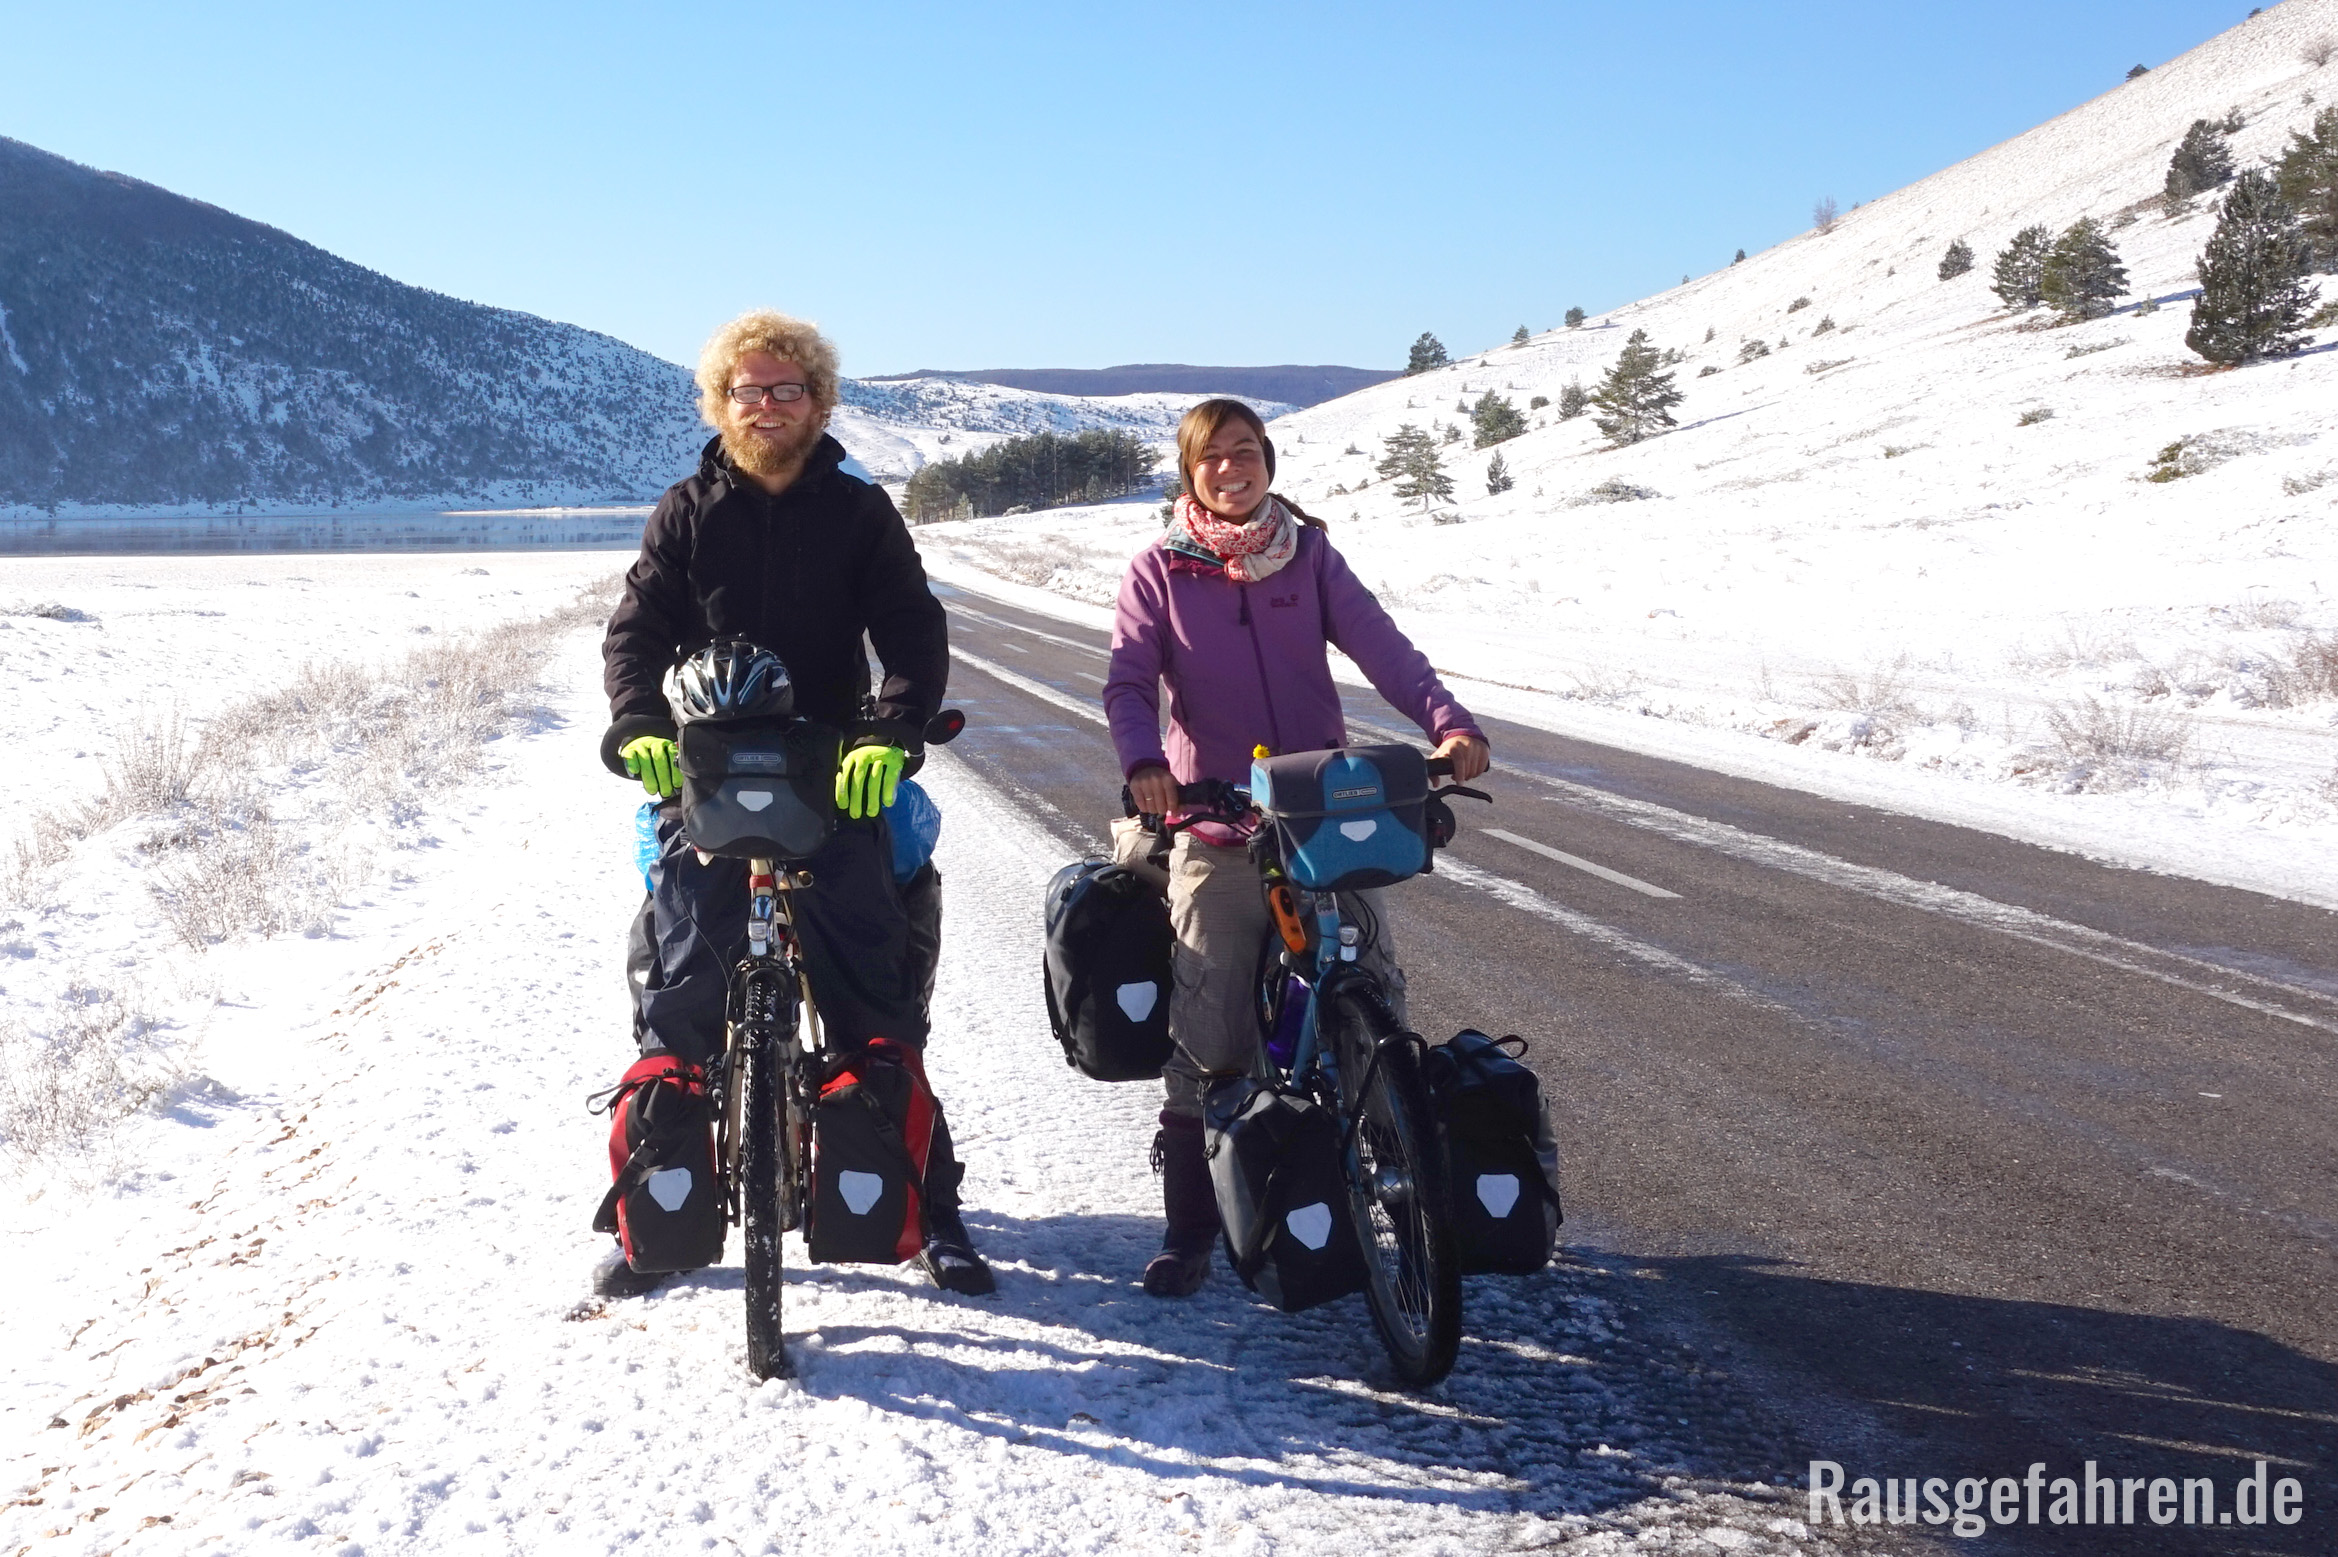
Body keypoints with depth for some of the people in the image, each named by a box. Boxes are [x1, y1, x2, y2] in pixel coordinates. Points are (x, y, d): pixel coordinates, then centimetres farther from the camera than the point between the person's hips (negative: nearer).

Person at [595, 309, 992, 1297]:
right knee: (680, 1000, -3)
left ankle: (931, 1209, 7)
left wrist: (892, 733, -22)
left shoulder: (859, 512, 6)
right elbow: (636, 631, 3)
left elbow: (915, 633, -3)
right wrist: (639, 725, -18)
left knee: (878, 1002, -3)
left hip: (836, 783, -1)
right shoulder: (688, 514, 9)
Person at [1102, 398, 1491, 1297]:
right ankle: (1189, 1230, 5)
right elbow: (1129, 681, -5)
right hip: (1216, 827, -2)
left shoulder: (1309, 556, 9)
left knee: (1378, 1000, -6)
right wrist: (1143, 763, -26)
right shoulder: (1159, 572, 5)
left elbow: (1380, 645, -3)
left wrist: (1448, 721, -20)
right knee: (1206, 1037, -6)